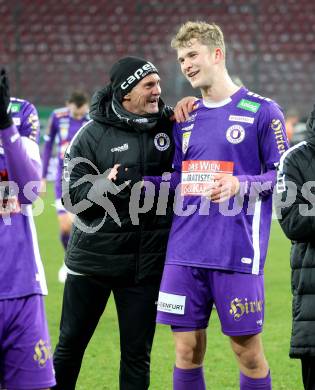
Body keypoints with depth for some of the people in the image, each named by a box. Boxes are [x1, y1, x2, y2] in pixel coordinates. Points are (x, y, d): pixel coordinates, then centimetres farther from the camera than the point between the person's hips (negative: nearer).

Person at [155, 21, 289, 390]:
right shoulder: (185, 118, 15)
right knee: (187, 350, 5)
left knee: (247, 351, 1)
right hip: (184, 252, 5)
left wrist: (240, 185, -18)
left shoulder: (261, 111, -1)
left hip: (237, 255, -5)